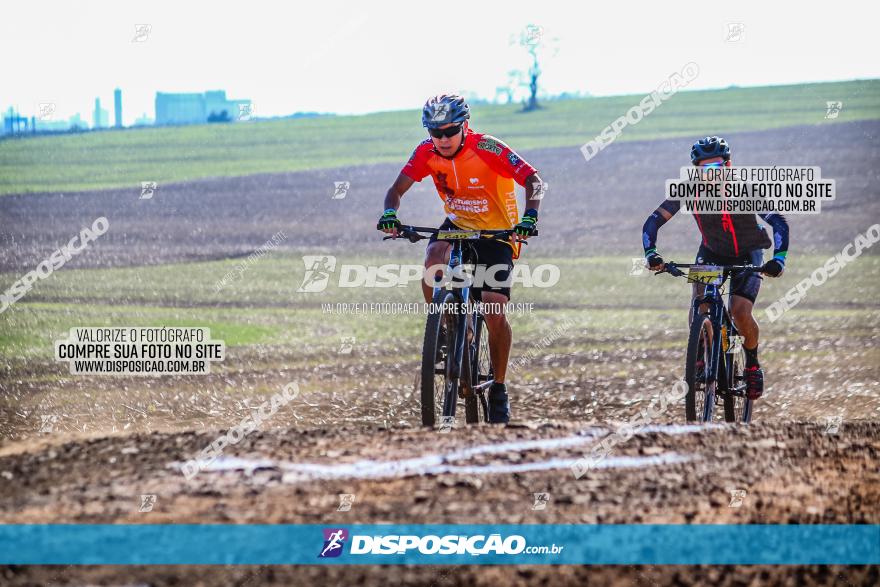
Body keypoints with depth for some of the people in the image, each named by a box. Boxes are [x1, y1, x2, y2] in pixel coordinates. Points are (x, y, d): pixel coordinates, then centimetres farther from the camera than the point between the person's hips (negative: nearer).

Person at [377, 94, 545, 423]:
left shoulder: (487, 149, -24)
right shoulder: (426, 152, -12)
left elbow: (533, 182, -29)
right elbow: (397, 189, -9)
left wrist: (529, 217, -46)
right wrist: (390, 215, -32)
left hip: (497, 234, -3)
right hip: (458, 225, 3)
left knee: (494, 312, -15)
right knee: (434, 260, -32)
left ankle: (499, 389, 3)